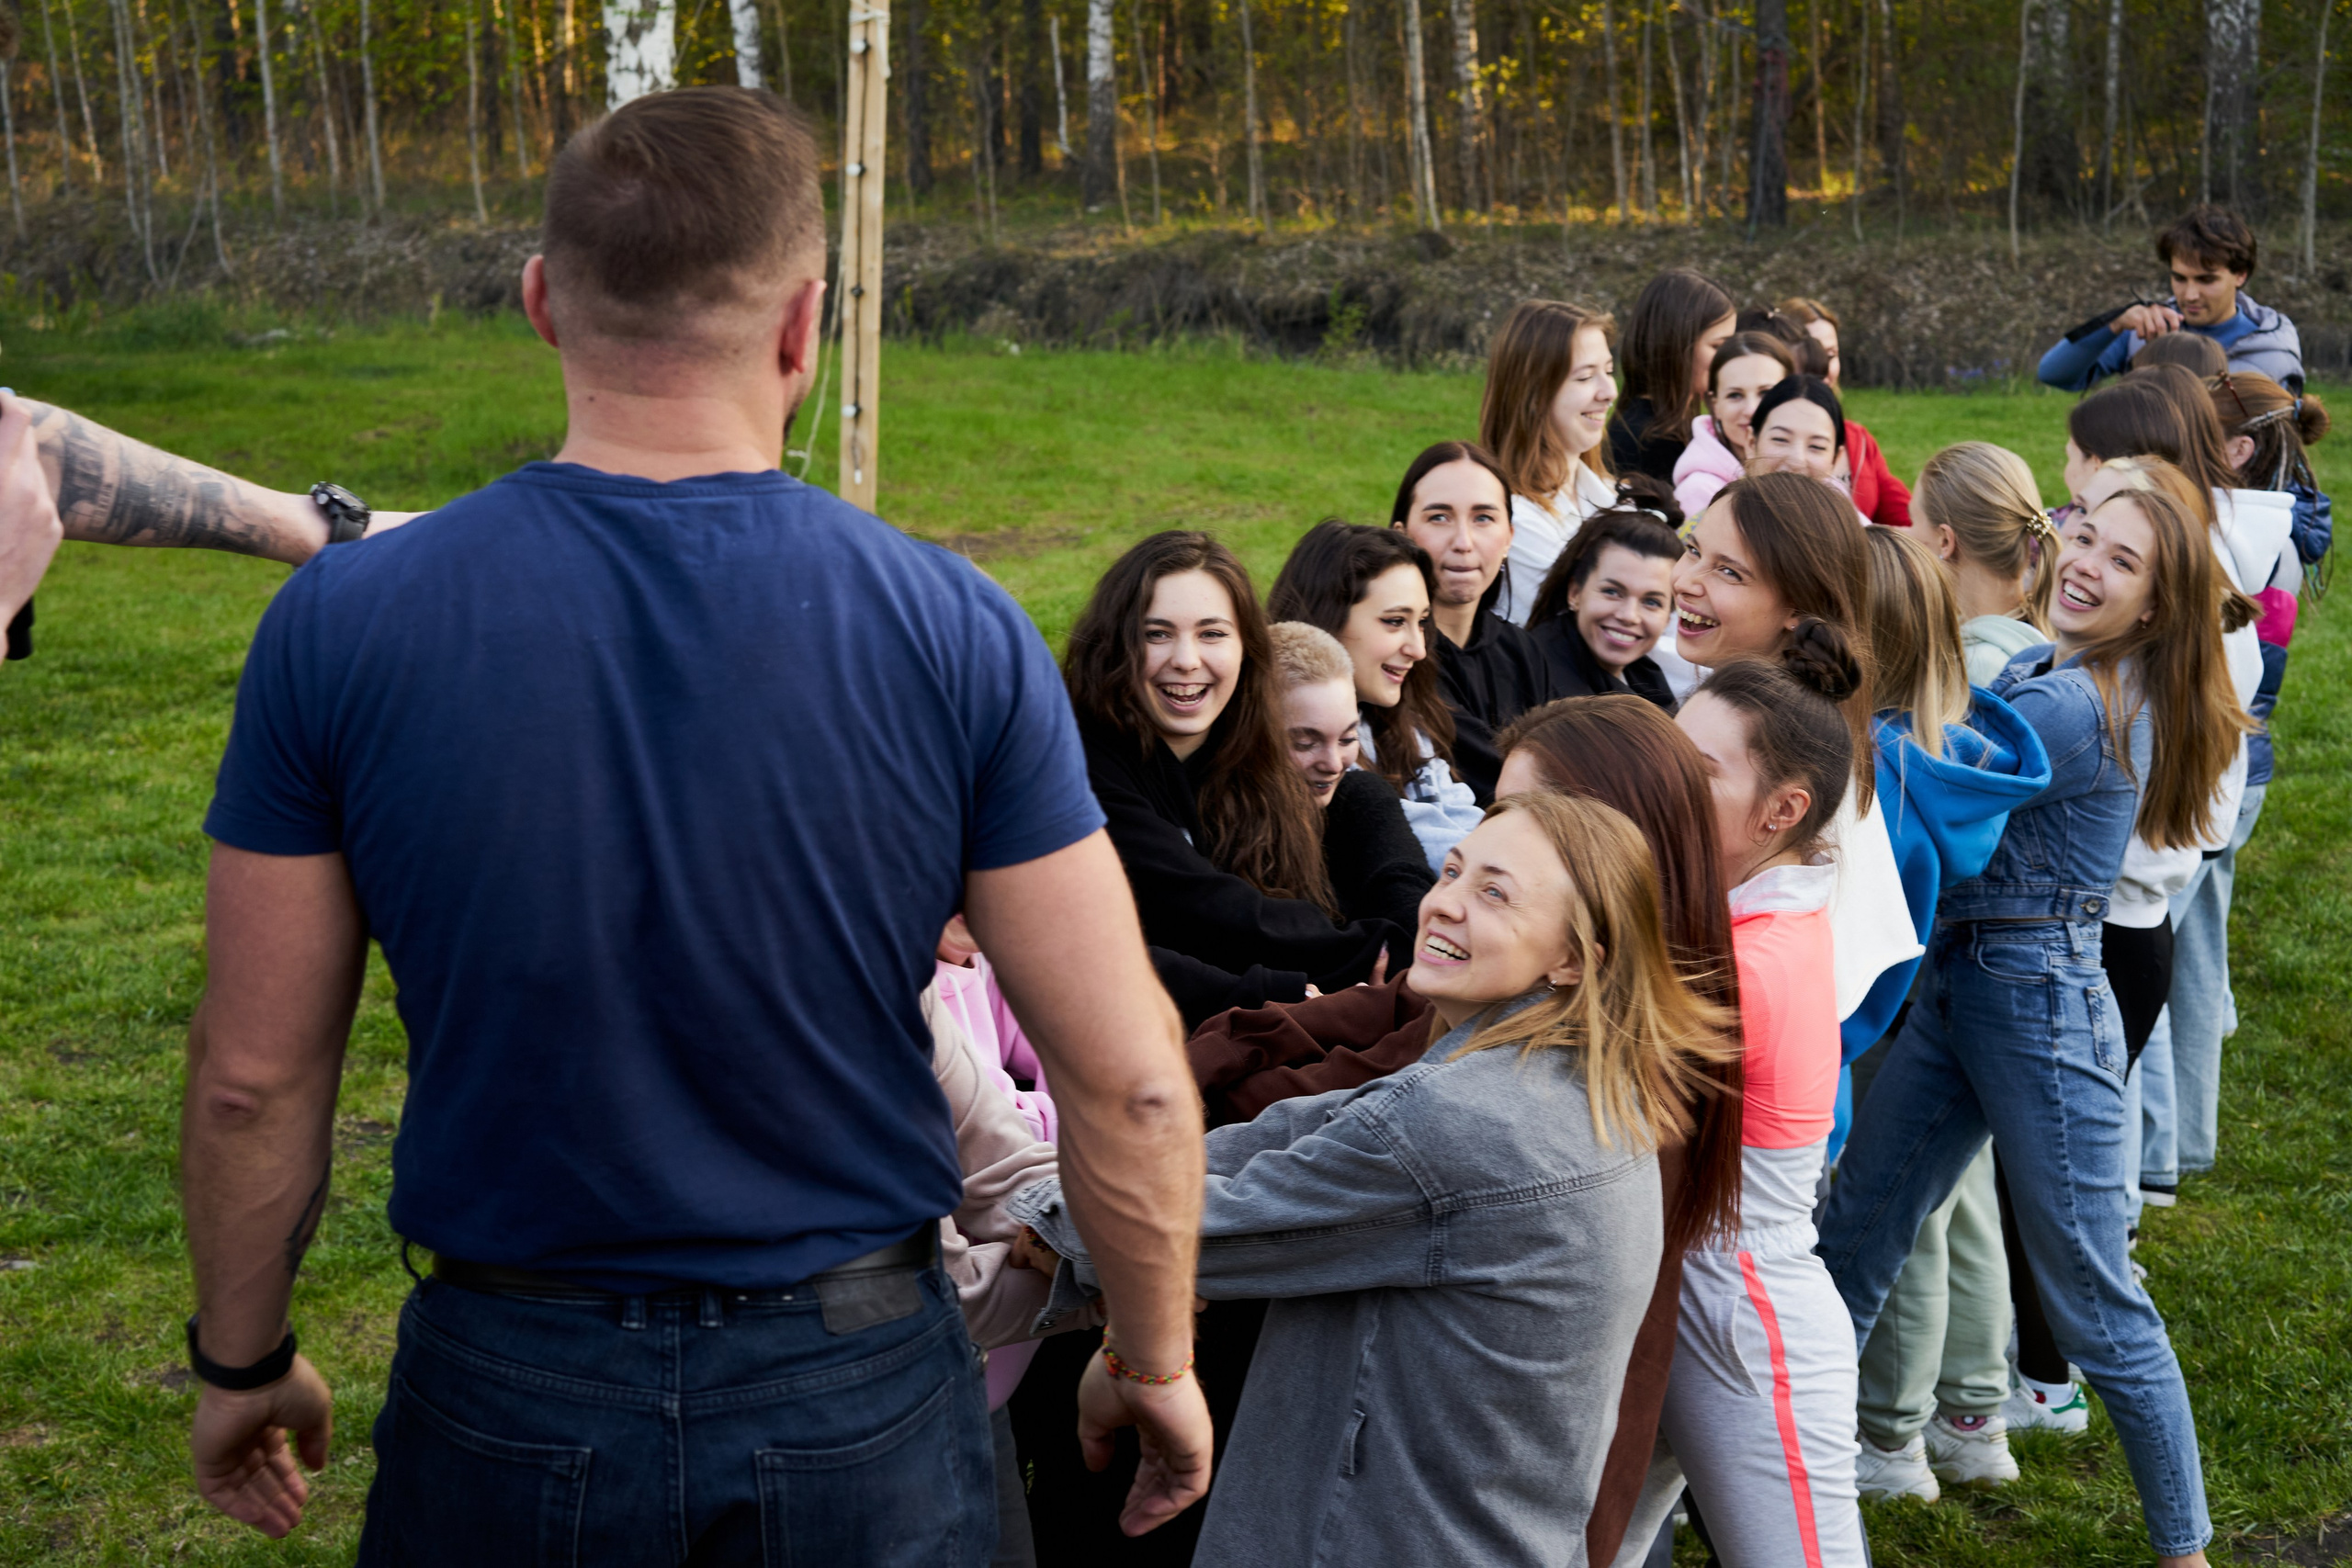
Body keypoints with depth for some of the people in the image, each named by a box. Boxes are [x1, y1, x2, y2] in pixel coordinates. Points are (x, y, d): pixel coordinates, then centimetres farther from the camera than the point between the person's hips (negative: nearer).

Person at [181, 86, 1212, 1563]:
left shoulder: (343, 622, -11)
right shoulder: (957, 633, -13)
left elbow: (255, 1073, -4)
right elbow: (1128, 1081, -11)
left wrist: (241, 1358, 12)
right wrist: (1157, 1362, 6)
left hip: (508, 1397, 1)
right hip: (858, 1390, 0)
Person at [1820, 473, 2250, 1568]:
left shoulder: (2080, 707, -20)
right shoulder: (2043, 671, 8)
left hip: (2038, 998, -9)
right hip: (1958, 982, 9)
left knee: (2093, 1301, 3)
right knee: (1851, 1238, 12)